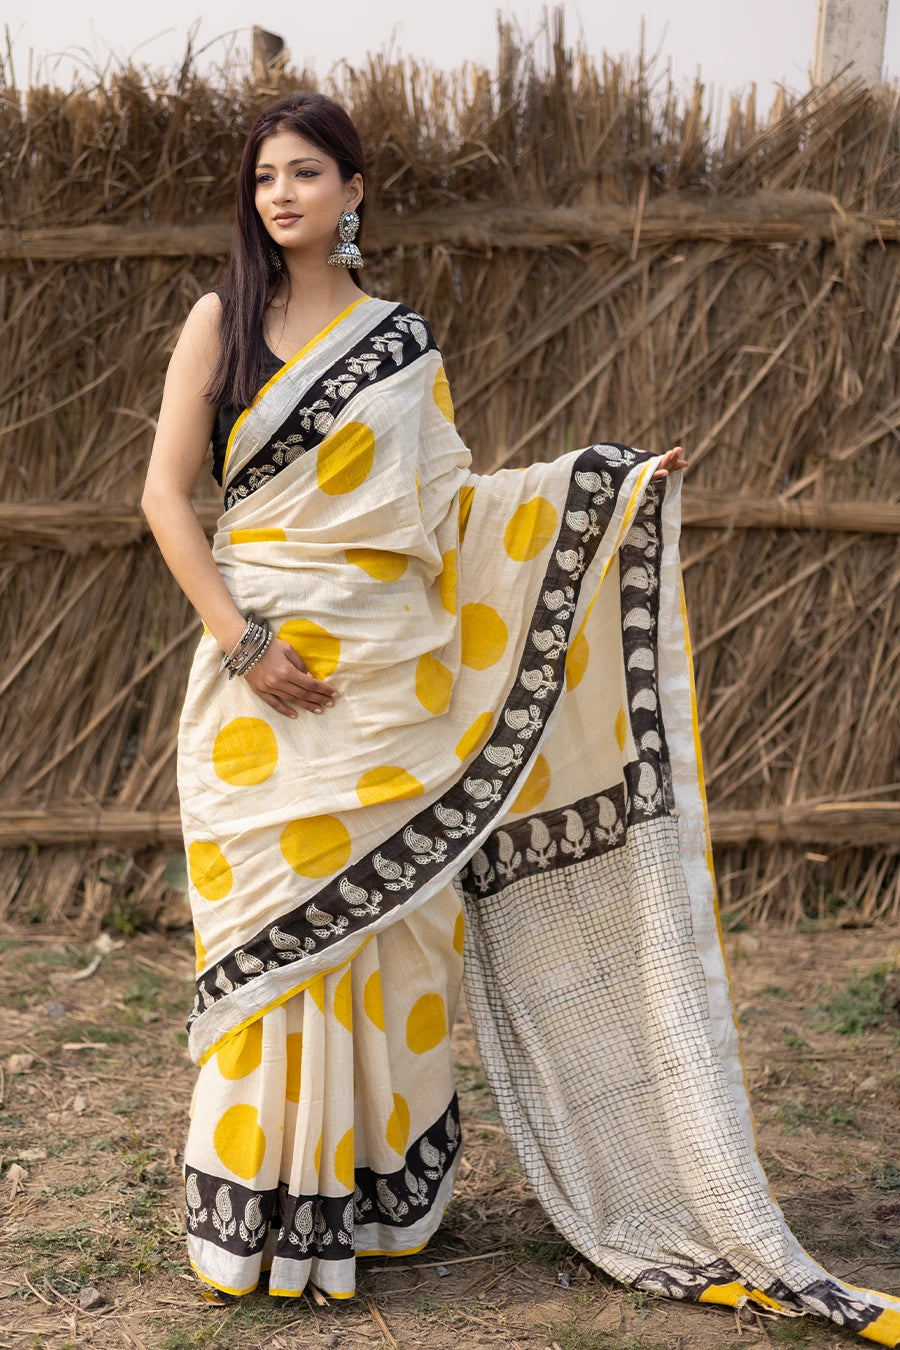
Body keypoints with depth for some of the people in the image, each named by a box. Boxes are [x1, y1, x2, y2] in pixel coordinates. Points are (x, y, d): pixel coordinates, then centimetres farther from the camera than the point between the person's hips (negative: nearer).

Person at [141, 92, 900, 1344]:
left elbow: (448, 504, 11)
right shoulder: (221, 321, 4)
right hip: (265, 676, -1)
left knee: (383, 918, 3)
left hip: (389, 672, 2)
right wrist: (242, 641, -11)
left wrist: (611, 482, 4)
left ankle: (375, 1187, 17)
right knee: (274, 925, -1)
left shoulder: (401, 338, 9)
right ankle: (261, 1215, 10)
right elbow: (166, 493, -1)